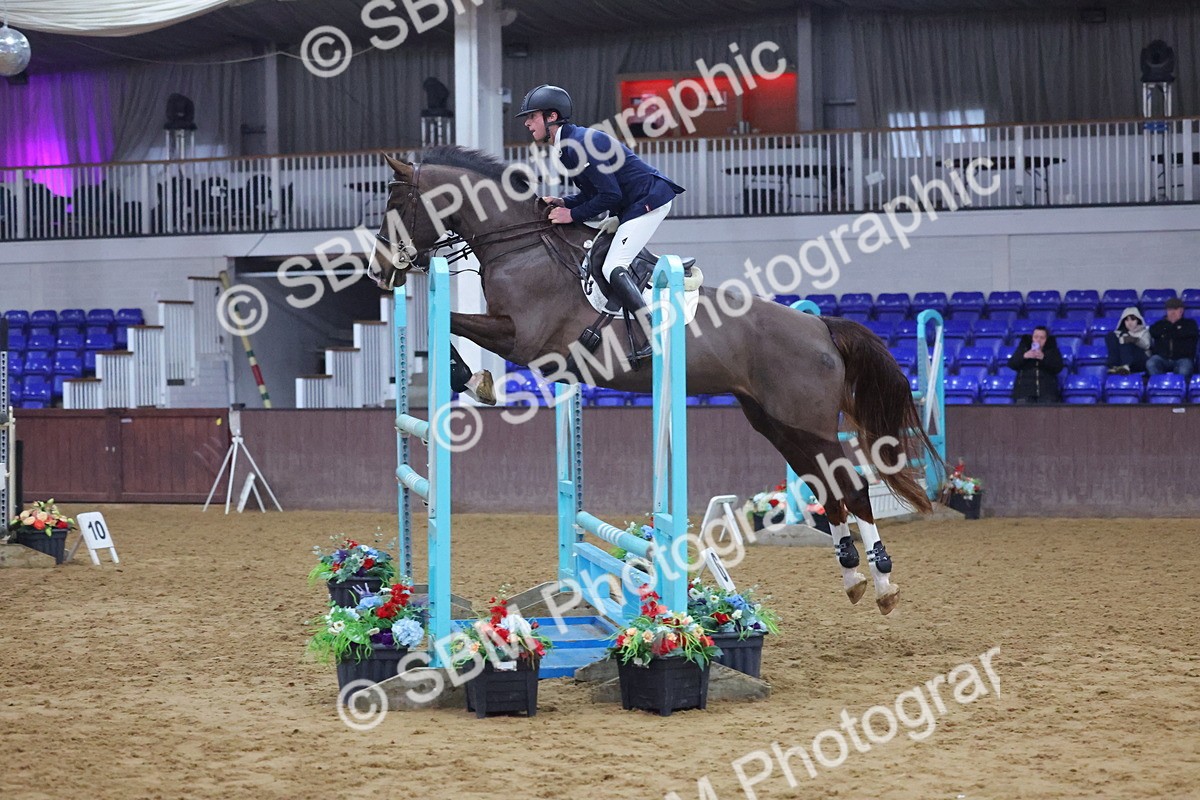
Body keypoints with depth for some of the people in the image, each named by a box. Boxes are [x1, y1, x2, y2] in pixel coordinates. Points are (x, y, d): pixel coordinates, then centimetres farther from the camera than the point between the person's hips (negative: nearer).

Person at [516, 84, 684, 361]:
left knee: (612, 268, -18)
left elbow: (610, 195, -22)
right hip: (635, 203, 11)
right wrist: (564, 203, 2)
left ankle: (657, 340, -22)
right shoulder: (567, 145, 11)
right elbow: (593, 192, 17)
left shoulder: (579, 144, -20)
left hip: (650, 200, -11)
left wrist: (573, 215, -14)